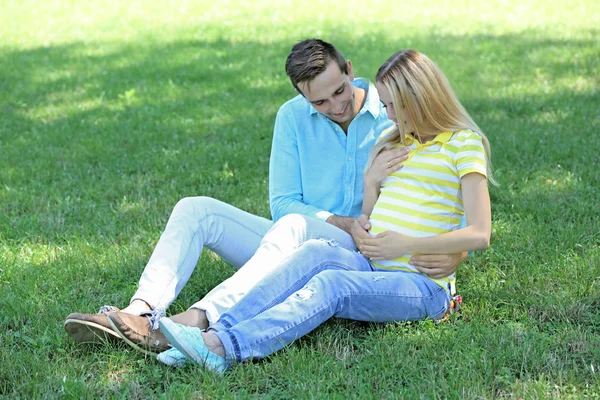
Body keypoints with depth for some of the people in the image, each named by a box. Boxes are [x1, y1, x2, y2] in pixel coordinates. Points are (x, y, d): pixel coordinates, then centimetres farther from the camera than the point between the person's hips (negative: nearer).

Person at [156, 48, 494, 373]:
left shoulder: (464, 143, 0)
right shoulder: (393, 143, 23)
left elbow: (479, 235, -9)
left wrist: (404, 244, -13)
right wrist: (370, 182, 4)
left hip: (423, 285, -5)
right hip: (371, 268, 6)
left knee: (331, 283, -33)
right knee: (317, 251, -28)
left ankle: (224, 348, -50)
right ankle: (217, 333, -44)